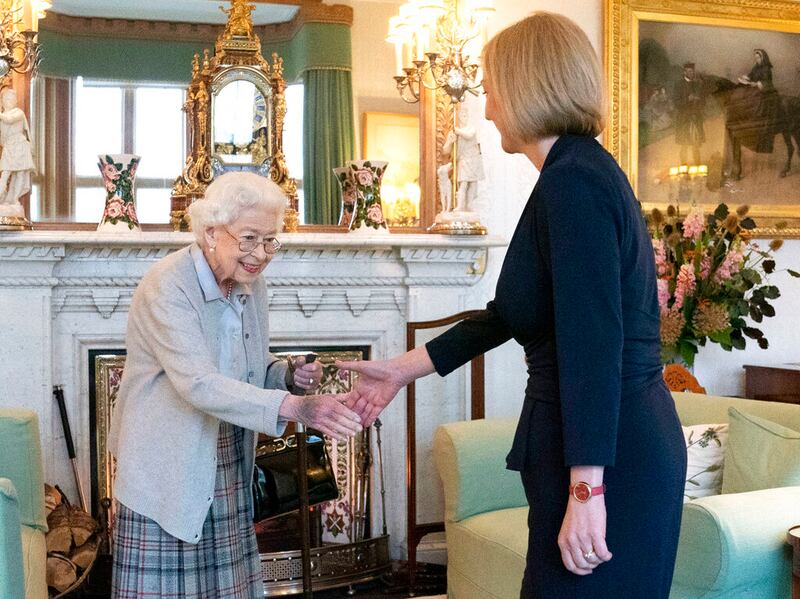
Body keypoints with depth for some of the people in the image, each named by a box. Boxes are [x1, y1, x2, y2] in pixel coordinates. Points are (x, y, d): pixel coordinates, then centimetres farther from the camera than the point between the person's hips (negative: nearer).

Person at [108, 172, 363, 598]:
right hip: (167, 475, -6)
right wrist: (294, 407, -40)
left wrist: (290, 375, -7)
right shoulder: (166, 288, -19)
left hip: (227, 474, 7)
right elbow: (199, 385, -30)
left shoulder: (251, 284, 4)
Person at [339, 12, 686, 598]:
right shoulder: (583, 171, 15)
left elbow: (593, 345, -23)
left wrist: (585, 491, -24)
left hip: (609, 455, -10)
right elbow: (509, 313, 19)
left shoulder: (572, 181, -16)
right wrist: (402, 369, 22)